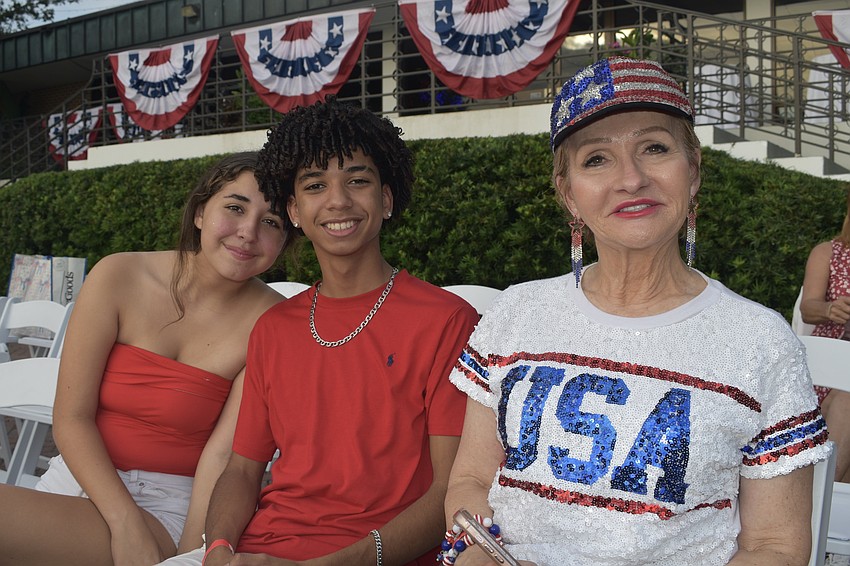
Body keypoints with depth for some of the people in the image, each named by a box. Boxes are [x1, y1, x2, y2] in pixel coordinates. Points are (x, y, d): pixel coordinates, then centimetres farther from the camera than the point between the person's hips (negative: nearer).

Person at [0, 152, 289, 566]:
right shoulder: (119, 277, -3)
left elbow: (224, 454, -12)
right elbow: (70, 418, -4)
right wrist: (126, 523, -15)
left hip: (170, 510, -4)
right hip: (79, 481, 4)